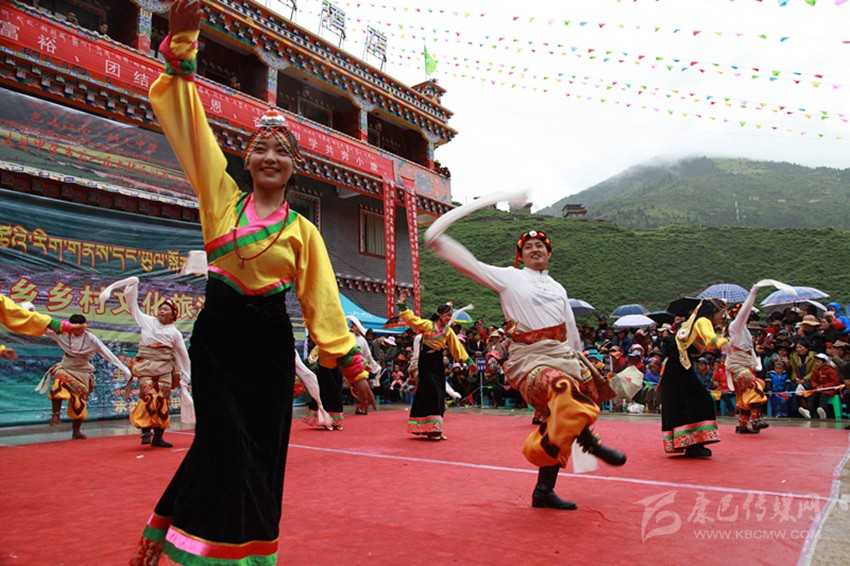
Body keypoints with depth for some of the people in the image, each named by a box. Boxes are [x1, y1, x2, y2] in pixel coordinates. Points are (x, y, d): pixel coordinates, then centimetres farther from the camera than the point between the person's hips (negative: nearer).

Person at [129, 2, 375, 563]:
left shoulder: (303, 231, 1)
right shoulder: (222, 198, 2)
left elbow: (323, 300, -2)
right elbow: (191, 125, -3)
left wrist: (353, 366, -6)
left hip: (269, 344, 1)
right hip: (218, 334, -1)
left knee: (262, 453, 5)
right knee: (225, 447, -5)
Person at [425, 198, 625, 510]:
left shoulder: (558, 289, 22)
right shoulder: (509, 277, 6)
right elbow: (469, 263, -3)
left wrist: (579, 362, 24)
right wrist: (439, 242, -14)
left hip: (562, 356, 6)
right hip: (529, 359, -6)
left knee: (559, 424, 1)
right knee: (564, 390, -37)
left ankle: (544, 490, 13)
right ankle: (589, 442, -13)